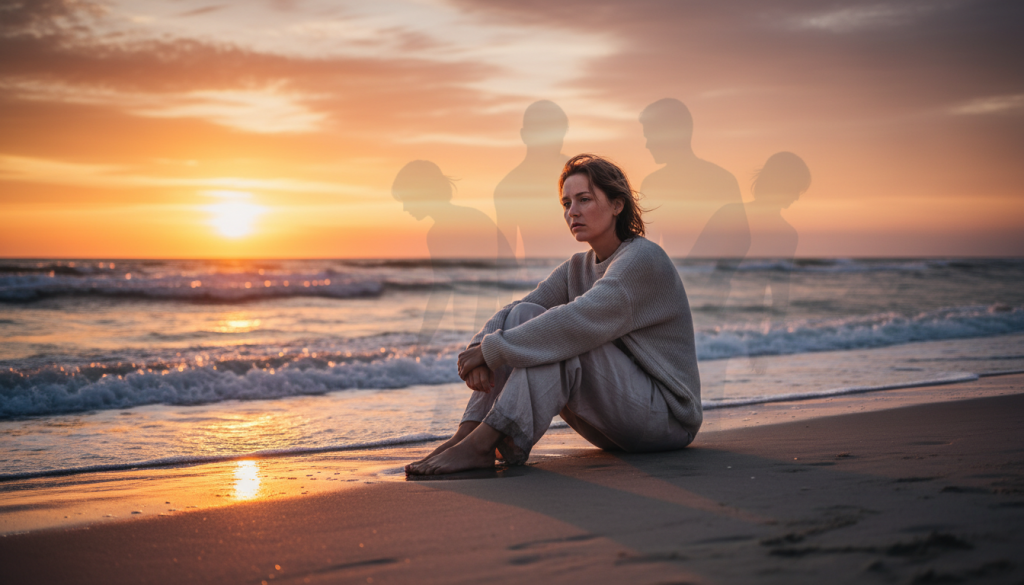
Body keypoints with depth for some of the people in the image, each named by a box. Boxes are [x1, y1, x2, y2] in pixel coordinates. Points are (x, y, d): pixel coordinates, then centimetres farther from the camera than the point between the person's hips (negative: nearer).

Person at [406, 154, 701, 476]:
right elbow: (508, 314, -1)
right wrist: (479, 347, -23)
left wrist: (492, 350, -27)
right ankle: (468, 433, -22)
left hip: (667, 416, -7)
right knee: (524, 316, -9)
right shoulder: (577, 268, 9)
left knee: (560, 336, -27)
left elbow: (579, 321, -29)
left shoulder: (644, 259, -16)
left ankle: (482, 444, -33)